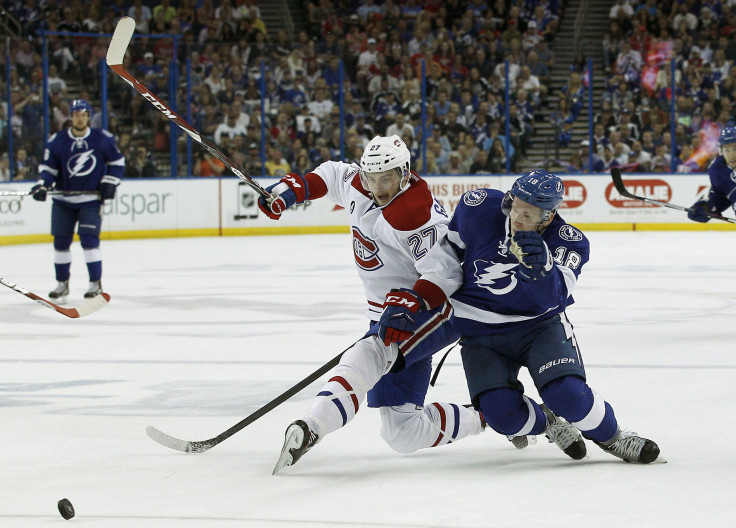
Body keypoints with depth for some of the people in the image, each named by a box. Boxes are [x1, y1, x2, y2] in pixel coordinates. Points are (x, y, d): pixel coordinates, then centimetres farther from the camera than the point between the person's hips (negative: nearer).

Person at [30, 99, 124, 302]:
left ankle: (96, 283, -6)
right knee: (61, 241, 3)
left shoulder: (103, 139, -3)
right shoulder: (57, 141, -3)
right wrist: (42, 185, -16)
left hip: (91, 199, -2)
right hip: (63, 200, 2)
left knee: (89, 238, -14)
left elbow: (117, 162, 8)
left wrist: (110, 182, -4)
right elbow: (48, 167, 1)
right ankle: (62, 284, 18)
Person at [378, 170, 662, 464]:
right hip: (481, 334, 1)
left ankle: (610, 436, 7)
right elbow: (448, 256, 0)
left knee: (568, 395, -26)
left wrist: (541, 266, -54)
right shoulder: (480, 208, -14)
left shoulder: (569, 243, -17)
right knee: (503, 415, -20)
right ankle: (547, 423, 16)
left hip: (539, 326, -1)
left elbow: (551, 296, -33)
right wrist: (410, 301, -7)